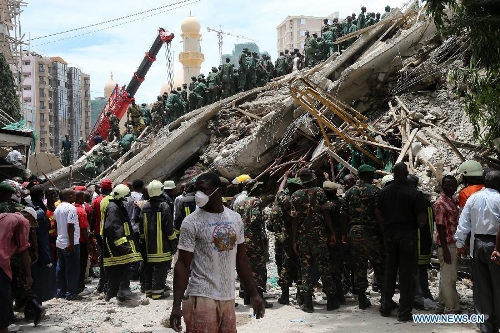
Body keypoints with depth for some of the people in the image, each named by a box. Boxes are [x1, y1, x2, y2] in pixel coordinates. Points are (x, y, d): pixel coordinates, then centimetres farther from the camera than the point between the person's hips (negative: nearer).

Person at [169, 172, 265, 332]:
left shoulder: (235, 218, 7)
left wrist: (253, 293, 12)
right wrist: (176, 305, -14)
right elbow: (183, 264, -8)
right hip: (202, 298, -5)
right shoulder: (192, 222, -7)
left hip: (228, 298, 5)